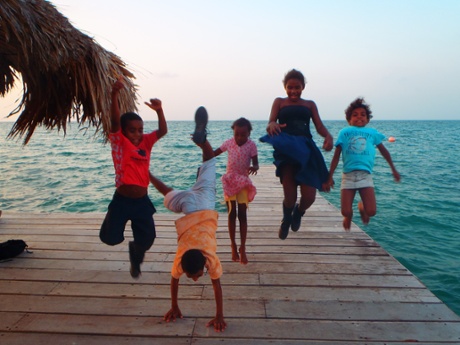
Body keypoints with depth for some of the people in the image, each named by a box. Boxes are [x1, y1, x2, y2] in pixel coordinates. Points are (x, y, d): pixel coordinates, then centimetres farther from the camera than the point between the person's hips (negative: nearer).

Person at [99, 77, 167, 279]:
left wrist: (159, 110, -24)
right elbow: (115, 121, -21)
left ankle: (135, 258, 44)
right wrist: (114, 95, -35)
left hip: (142, 201, 3)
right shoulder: (119, 143, -6)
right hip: (122, 200, -3)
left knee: (146, 240, 9)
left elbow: (162, 131, -8)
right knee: (111, 238, -3)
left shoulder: (146, 142, 3)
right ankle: (112, 222, 34)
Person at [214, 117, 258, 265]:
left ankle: (242, 248, 8)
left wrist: (254, 167, -40)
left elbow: (256, 163, -18)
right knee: (232, 214, 6)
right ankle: (233, 246, 19)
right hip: (229, 181, 1)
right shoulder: (229, 143, -7)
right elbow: (214, 153, 5)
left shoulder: (251, 145, -12)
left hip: (244, 182, -1)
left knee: (242, 215, -1)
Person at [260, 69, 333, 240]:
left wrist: (328, 136, -16)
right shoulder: (279, 102, 16)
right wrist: (272, 126, -25)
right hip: (286, 148, -2)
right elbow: (270, 123, 2)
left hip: (306, 148, 2)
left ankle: (298, 213, 32)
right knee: (290, 197, -12)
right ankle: (286, 220, 24)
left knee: (309, 197, -5)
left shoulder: (310, 104, 21)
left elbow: (319, 126, 8)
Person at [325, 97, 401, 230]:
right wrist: (330, 176, 3)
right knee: (346, 212, -7)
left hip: (365, 175, 1)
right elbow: (336, 156, 7)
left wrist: (393, 169, 30)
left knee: (371, 212, -9)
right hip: (348, 175, -1)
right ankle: (349, 216, 32)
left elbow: (384, 151, 26)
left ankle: (361, 206, 28)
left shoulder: (372, 132, 14)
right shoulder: (344, 132, 8)